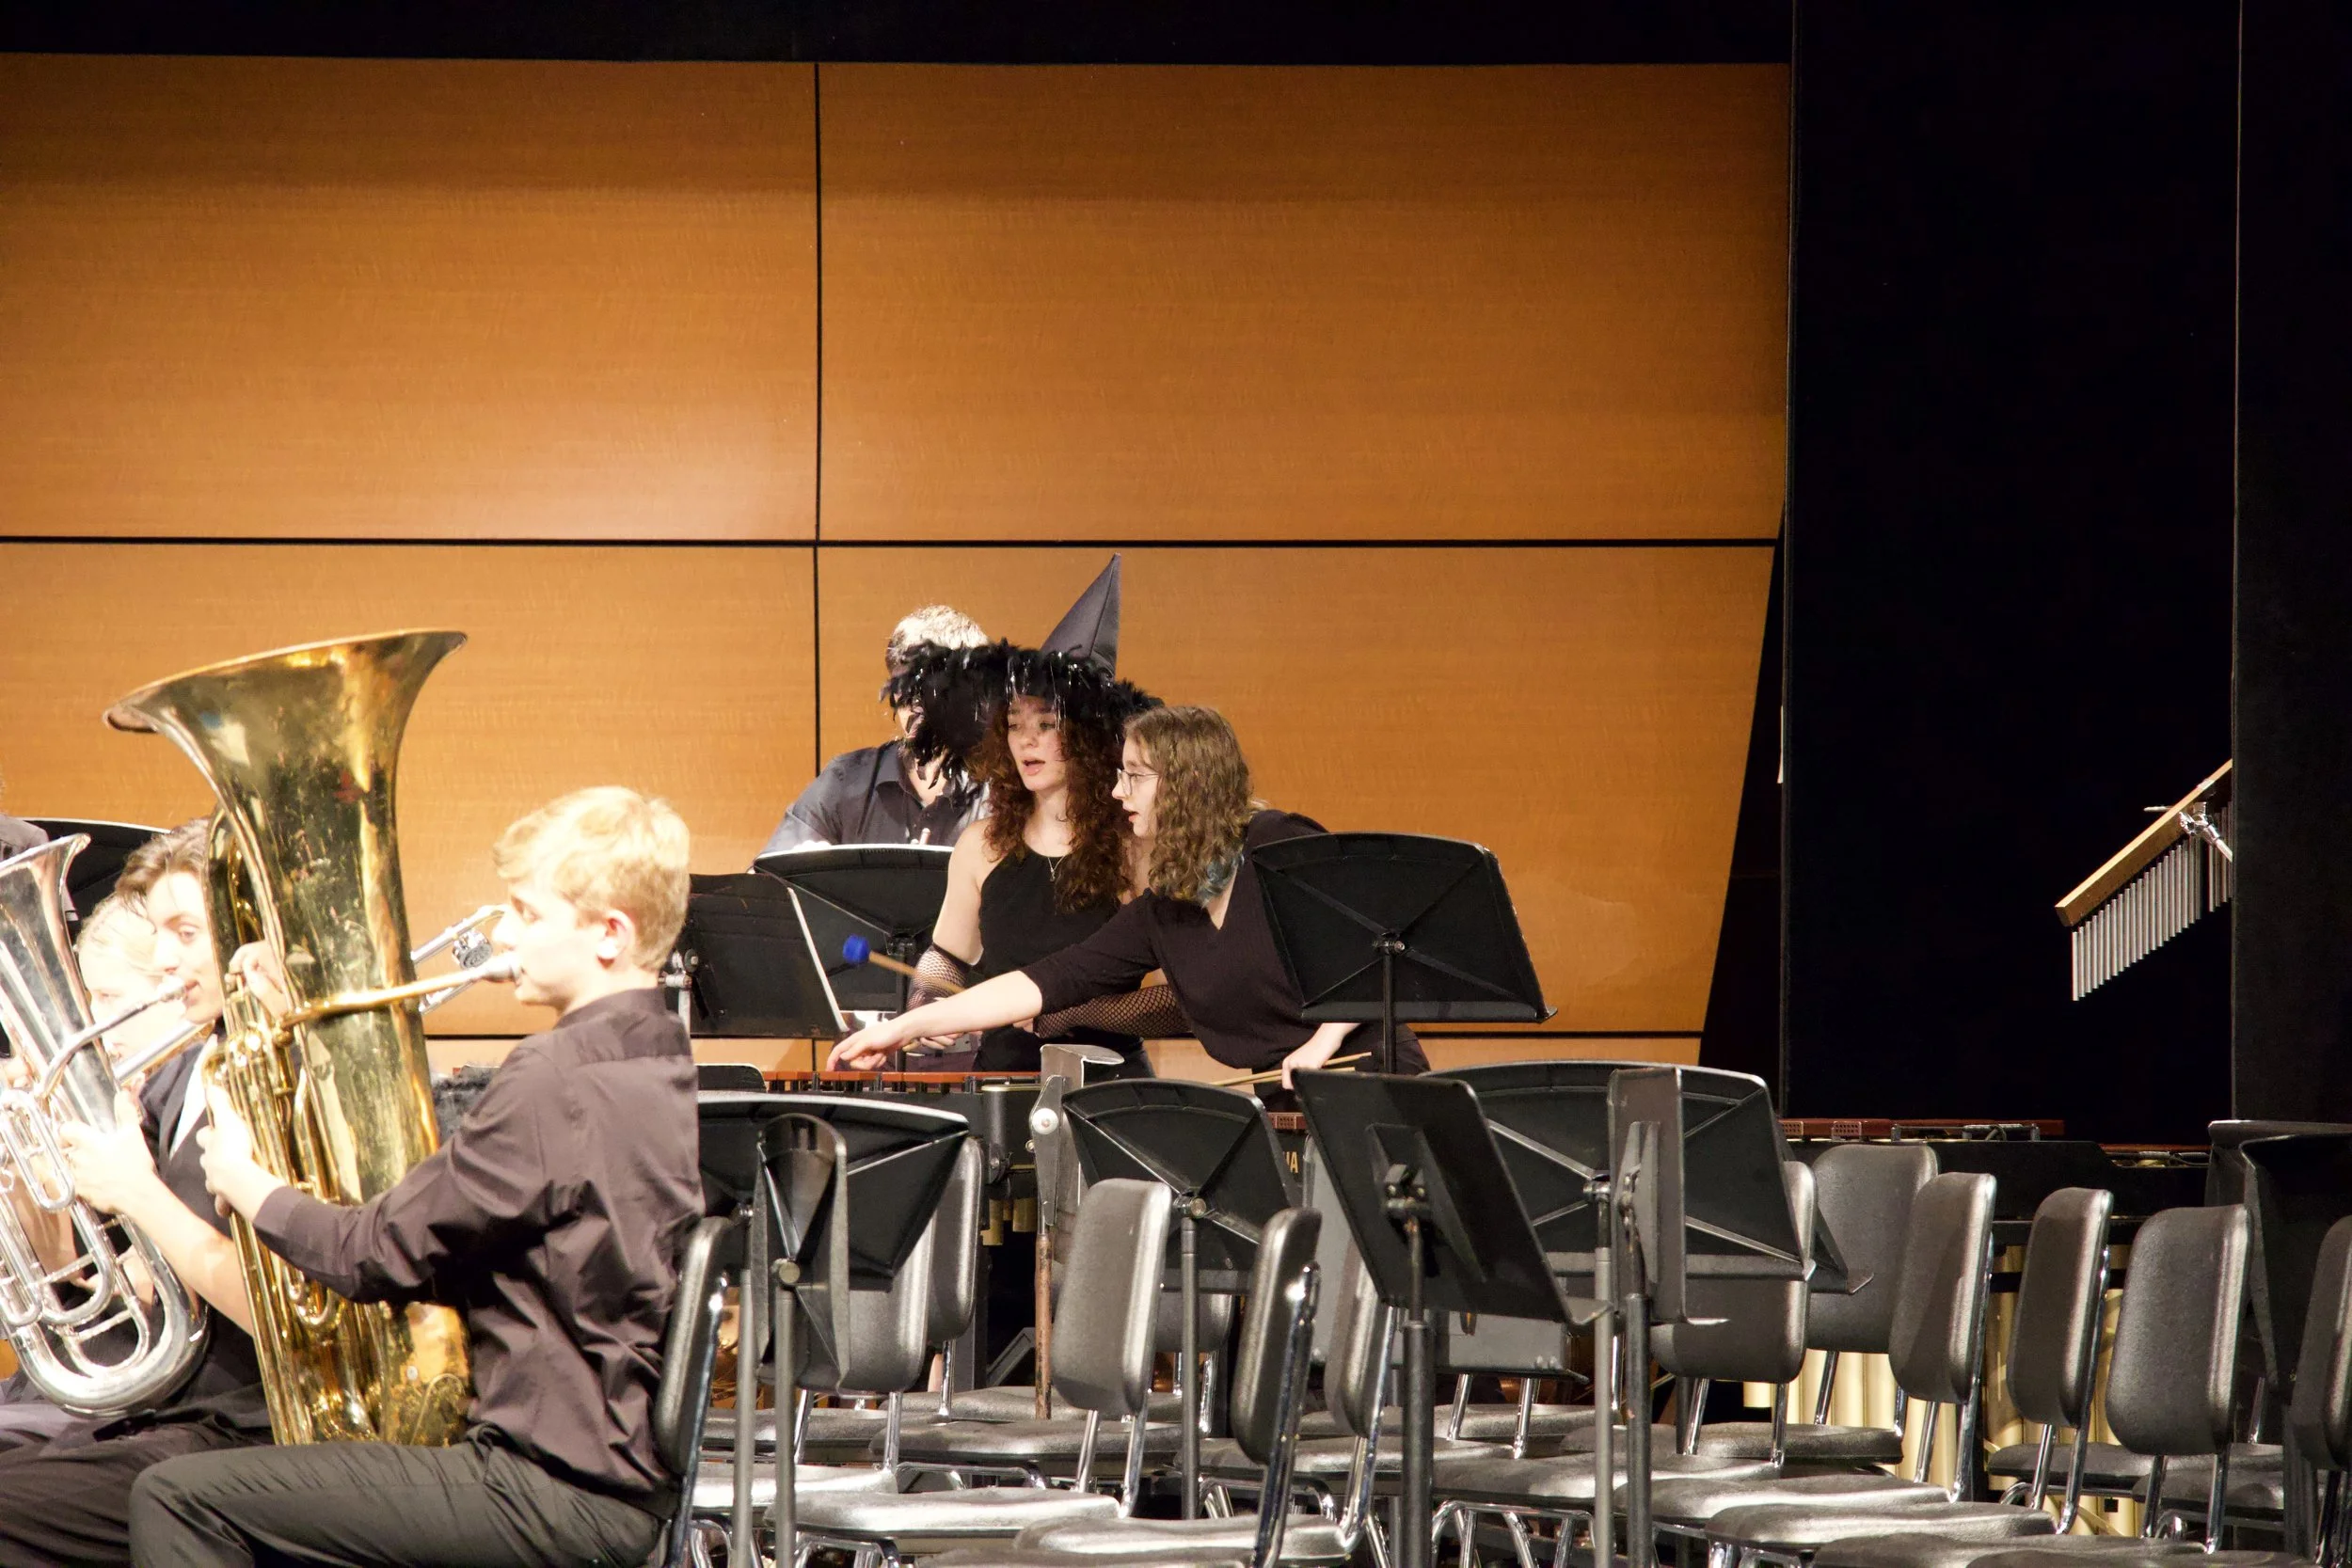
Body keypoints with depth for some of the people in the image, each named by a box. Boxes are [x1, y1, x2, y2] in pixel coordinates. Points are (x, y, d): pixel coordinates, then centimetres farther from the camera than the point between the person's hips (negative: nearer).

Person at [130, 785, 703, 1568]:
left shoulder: (555, 1080, -19)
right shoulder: (663, 1061, 10)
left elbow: (382, 1255, -14)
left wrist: (244, 1182, 2)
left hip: (553, 1496, -10)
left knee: (179, 1500, -7)